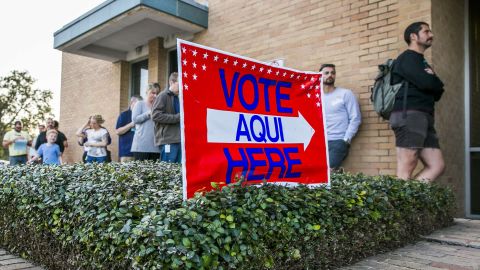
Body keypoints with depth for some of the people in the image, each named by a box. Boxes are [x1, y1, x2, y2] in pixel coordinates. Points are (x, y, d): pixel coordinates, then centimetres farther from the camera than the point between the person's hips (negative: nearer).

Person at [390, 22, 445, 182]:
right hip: (409, 116, -9)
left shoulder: (422, 62, 28)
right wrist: (434, 81, 7)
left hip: (423, 118, 9)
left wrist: (432, 81, 1)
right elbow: (426, 83, -16)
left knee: (437, 166, 2)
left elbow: (437, 93, 22)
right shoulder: (407, 58, 0)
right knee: (405, 171, -13)